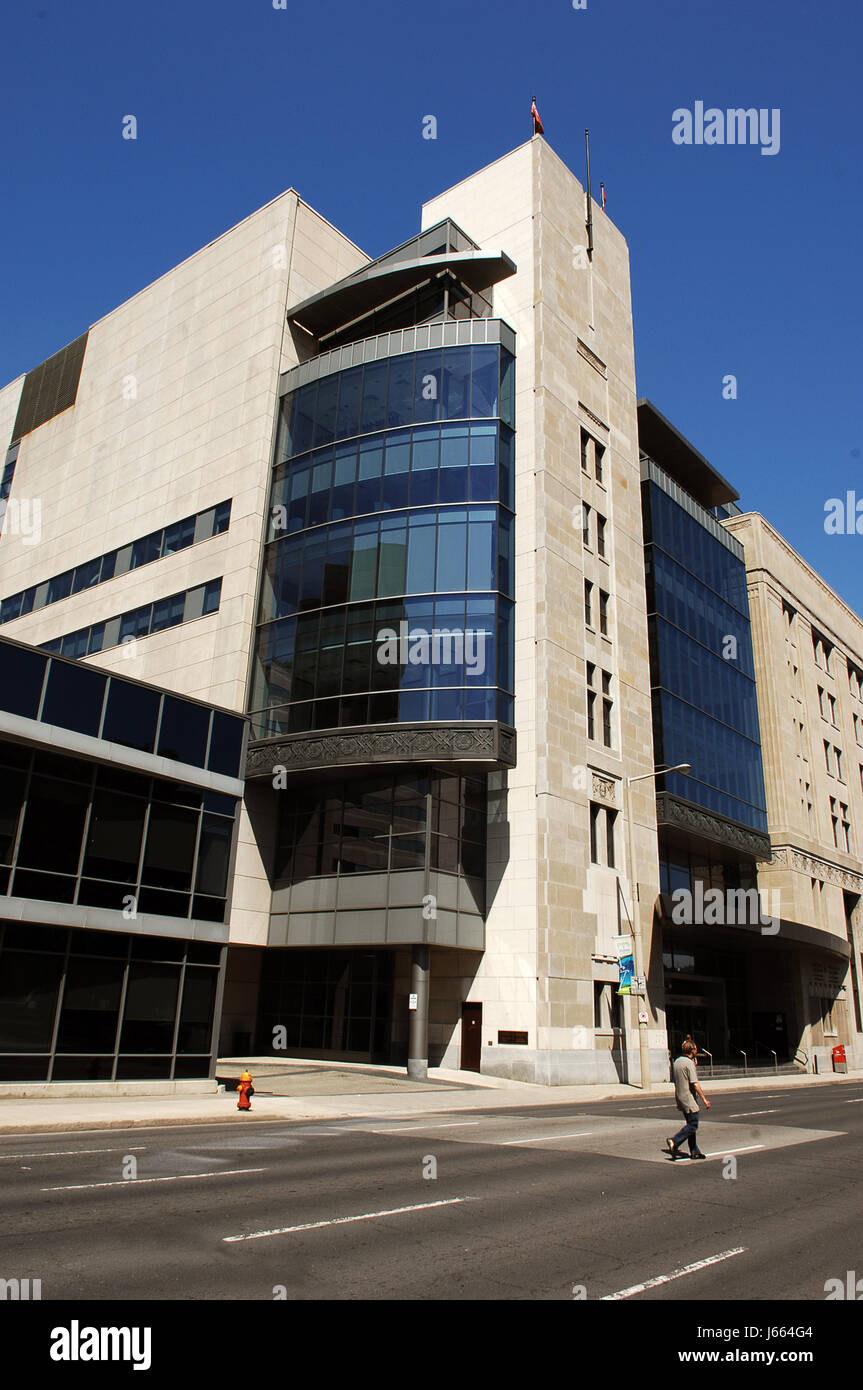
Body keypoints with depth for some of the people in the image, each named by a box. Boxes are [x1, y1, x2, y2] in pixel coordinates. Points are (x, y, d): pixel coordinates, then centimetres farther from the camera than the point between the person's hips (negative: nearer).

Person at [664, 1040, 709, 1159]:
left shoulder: (676, 1062, 11)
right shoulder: (689, 1063, -16)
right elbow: (695, 1084, -19)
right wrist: (704, 1099, -14)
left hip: (679, 1097, 9)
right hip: (688, 1098, -9)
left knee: (691, 1124, 13)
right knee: (693, 1125, -4)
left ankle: (695, 1152, 15)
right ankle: (674, 1143, -10)